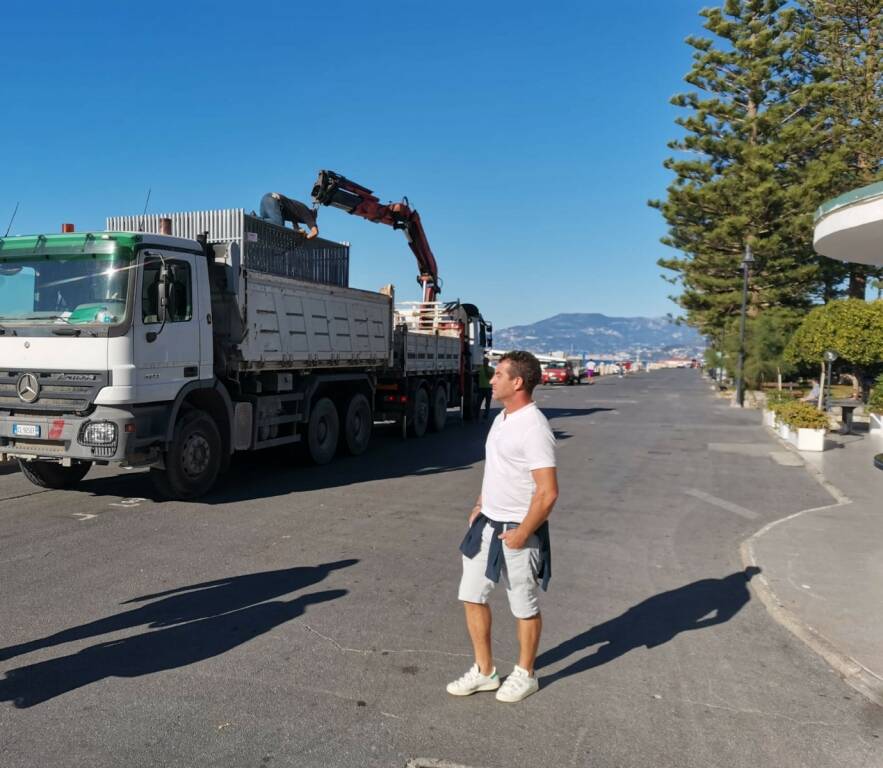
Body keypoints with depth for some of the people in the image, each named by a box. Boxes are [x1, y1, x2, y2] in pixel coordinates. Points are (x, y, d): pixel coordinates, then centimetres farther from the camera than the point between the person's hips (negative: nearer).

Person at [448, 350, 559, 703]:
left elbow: (548, 492, -25)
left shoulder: (534, 428, -22)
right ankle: (484, 671, 29)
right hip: (487, 525, 9)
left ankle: (524, 675, 31)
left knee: (524, 607, 10)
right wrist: (480, 505, 14)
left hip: (517, 531, -9)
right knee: (472, 595, 14)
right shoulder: (501, 418, 7)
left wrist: (521, 534, -19)